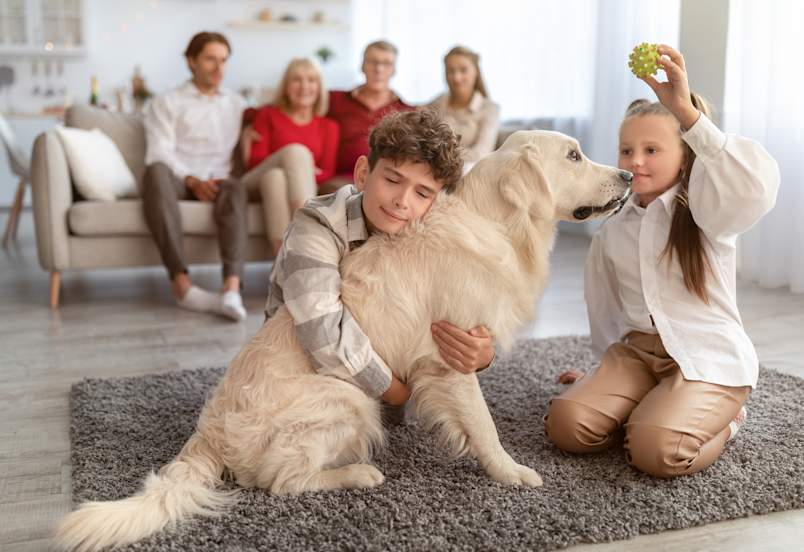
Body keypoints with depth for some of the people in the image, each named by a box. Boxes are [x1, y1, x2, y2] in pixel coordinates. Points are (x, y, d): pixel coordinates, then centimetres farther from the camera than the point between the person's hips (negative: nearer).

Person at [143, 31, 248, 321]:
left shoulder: (238, 105, 27)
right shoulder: (167, 104, 15)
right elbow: (160, 153, 0)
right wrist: (192, 181, -18)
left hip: (218, 181, 2)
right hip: (178, 179, -1)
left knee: (235, 188, -36)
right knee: (156, 172, -38)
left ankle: (232, 289, -52)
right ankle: (181, 283, -45)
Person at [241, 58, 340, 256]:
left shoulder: (328, 126, 18)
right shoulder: (268, 115, 17)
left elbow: (328, 172, 8)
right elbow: (254, 161, 5)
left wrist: (301, 171, -14)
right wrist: (299, 165, -10)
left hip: (295, 189, 0)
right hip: (259, 184, 0)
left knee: (275, 176, -35)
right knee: (296, 151, -30)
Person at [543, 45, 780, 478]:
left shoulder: (703, 209, -8)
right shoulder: (612, 234, 10)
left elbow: (757, 184, -32)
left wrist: (687, 111, -37)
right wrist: (609, 375, 22)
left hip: (710, 358, -5)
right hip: (636, 350, 5)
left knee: (656, 451, -29)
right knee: (566, 424, -19)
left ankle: (720, 421, 4)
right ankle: (652, 406, 8)